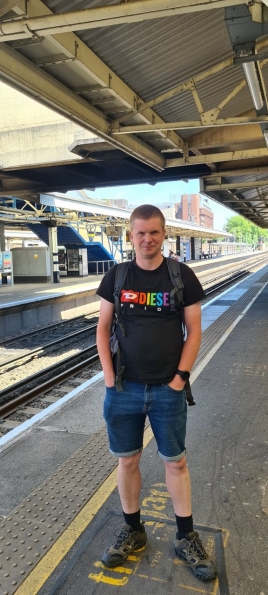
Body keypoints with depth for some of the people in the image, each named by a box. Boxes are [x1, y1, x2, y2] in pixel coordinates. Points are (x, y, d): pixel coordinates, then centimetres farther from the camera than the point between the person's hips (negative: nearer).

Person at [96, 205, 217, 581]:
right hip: (124, 388, 2)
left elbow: (194, 330, -2)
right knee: (127, 461, 14)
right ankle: (133, 530, 35)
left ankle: (186, 537, 31)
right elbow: (103, 329, 4)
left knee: (176, 462, 12)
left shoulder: (182, 276, -5)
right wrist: (108, 375, -4)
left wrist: (181, 376, -8)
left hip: (168, 389, -1)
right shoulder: (116, 277, -1)